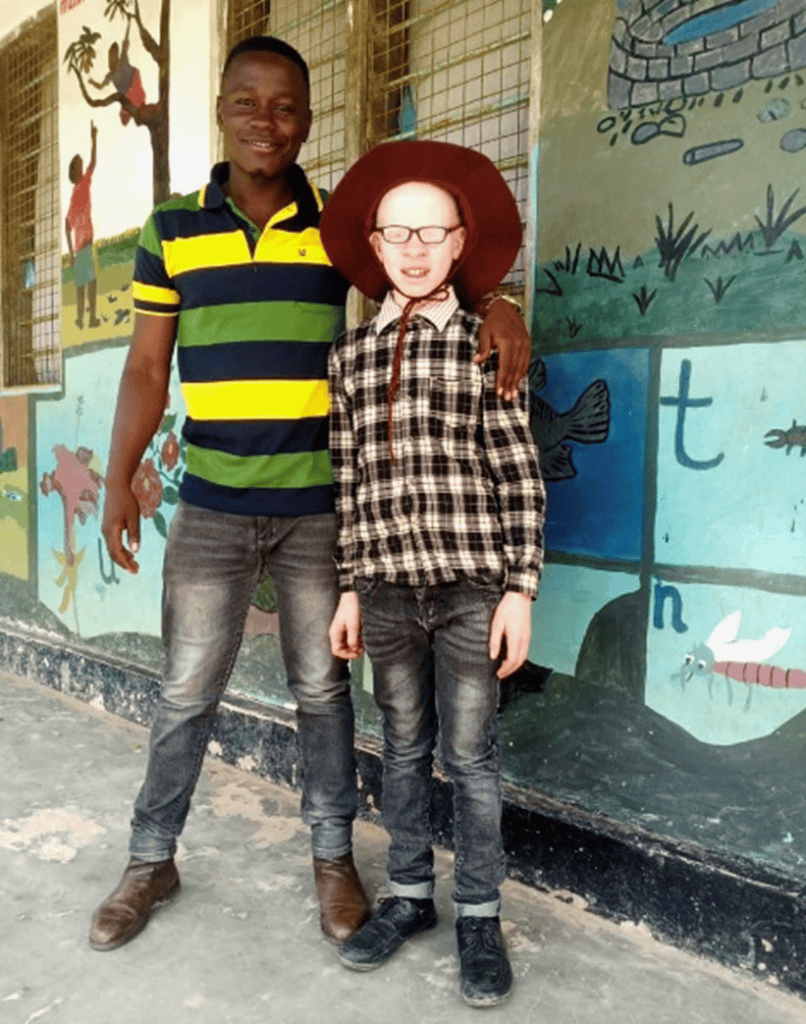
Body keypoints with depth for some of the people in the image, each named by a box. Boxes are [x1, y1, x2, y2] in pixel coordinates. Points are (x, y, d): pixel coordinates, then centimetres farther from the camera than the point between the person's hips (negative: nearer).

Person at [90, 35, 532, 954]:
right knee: (186, 690, 8)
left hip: (318, 507, 0)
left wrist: (499, 305, -18)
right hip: (211, 506, 1)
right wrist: (119, 478, -4)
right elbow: (145, 369, 5)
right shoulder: (171, 229, 5)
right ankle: (151, 861, 30)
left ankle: (333, 856, 30)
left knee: (321, 686, 11)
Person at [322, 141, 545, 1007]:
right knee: (403, 749, 16)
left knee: (470, 755, 6)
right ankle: (408, 895, 33)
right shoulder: (350, 353, 7)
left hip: (471, 584, -3)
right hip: (387, 585, 3)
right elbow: (348, 480, 8)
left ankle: (478, 916, 24)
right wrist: (349, 586, 8)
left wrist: (520, 588, -7)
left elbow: (519, 475, -3)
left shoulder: (486, 344, -2)